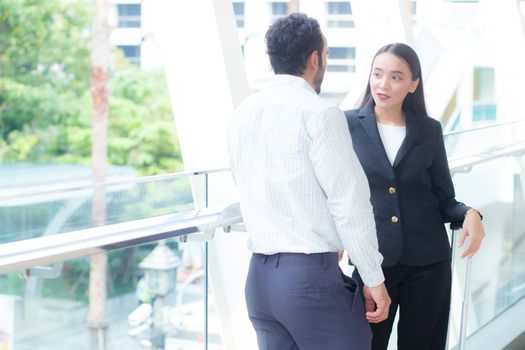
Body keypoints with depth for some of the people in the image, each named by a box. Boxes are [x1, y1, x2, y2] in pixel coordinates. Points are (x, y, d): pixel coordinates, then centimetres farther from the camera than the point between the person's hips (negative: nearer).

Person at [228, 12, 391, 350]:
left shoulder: (242, 114, 9)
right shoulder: (320, 113, -11)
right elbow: (351, 202, -13)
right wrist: (374, 278, -5)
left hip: (259, 276, 7)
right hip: (311, 275, -7)